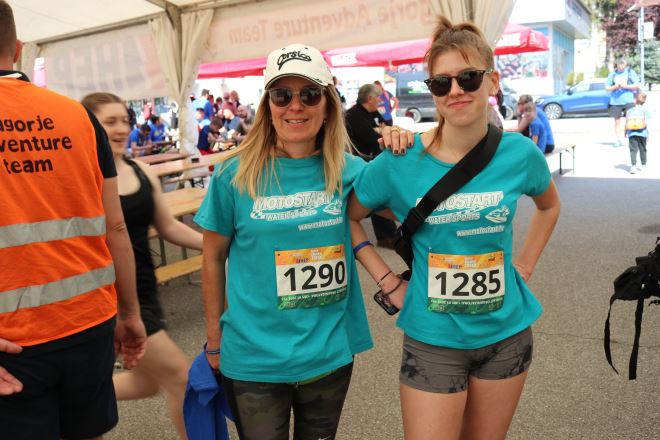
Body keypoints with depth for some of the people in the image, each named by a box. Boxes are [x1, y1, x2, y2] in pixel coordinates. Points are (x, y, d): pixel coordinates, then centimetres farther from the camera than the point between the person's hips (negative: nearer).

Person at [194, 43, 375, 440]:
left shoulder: (350, 171, -5)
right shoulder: (235, 174, -9)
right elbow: (214, 259, 0)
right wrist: (215, 340, 3)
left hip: (331, 352, 3)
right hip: (254, 357, -2)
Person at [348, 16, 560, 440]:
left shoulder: (519, 153, -7)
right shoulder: (400, 162, -14)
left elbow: (549, 206, 14)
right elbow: (349, 217, 0)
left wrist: (525, 265, 5)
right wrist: (387, 281, -7)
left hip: (507, 334, 3)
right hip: (433, 341, -2)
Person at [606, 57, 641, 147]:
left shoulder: (631, 72, 5)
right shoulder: (612, 74, 10)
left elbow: (637, 85, 1)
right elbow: (607, 87, 9)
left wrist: (626, 86, -13)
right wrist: (615, 87, -11)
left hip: (629, 101, -2)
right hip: (615, 102, 2)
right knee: (617, 121, 3)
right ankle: (619, 140, 8)